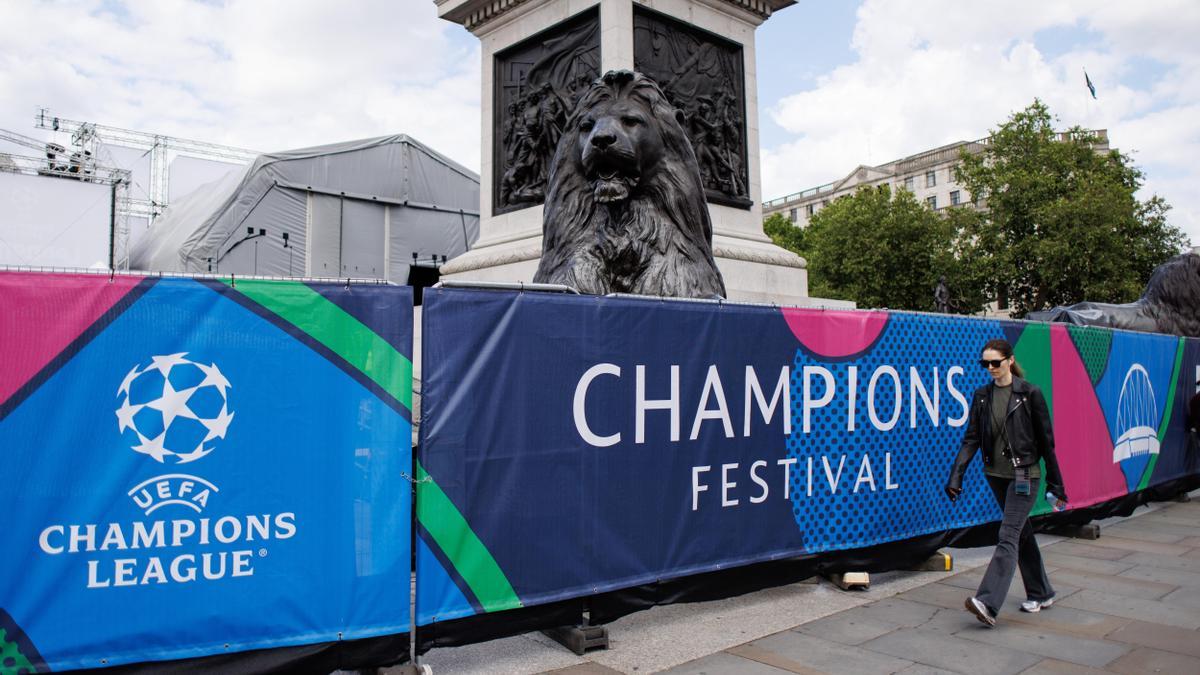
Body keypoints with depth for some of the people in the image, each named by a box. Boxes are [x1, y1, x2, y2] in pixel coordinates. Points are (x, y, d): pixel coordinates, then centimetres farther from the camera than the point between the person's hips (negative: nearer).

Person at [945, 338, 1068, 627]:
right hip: (996, 474, 6)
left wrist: (1055, 481, -1)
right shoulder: (982, 396, 5)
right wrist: (956, 475, -6)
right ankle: (1041, 593, 32)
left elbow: (1046, 440, -4)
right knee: (1022, 533, 16)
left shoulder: (1030, 394, -8)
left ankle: (988, 603, -18)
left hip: (1024, 475, -5)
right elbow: (971, 439, 3)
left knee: (1008, 536, -12)